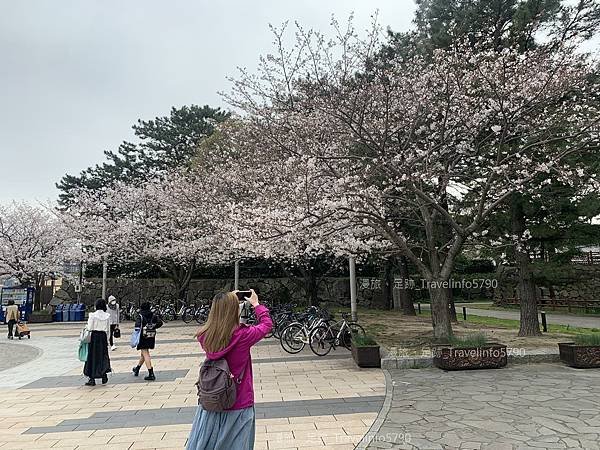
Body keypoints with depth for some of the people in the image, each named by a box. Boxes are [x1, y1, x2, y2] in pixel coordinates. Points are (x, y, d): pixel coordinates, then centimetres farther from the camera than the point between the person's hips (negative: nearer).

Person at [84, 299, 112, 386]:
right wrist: (106, 340, 15)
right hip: (103, 336, 3)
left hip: (94, 337, -3)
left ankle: (92, 379, 10)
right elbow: (108, 330, 7)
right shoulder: (107, 316, 2)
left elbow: (89, 328, -9)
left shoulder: (92, 315, -9)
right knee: (103, 356, 15)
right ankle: (104, 374, 5)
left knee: (92, 357, 6)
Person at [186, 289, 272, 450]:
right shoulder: (242, 336, -22)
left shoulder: (204, 336, -12)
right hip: (239, 405, -4)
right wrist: (256, 304, 7)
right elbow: (267, 324, -5)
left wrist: (226, 302, 9)